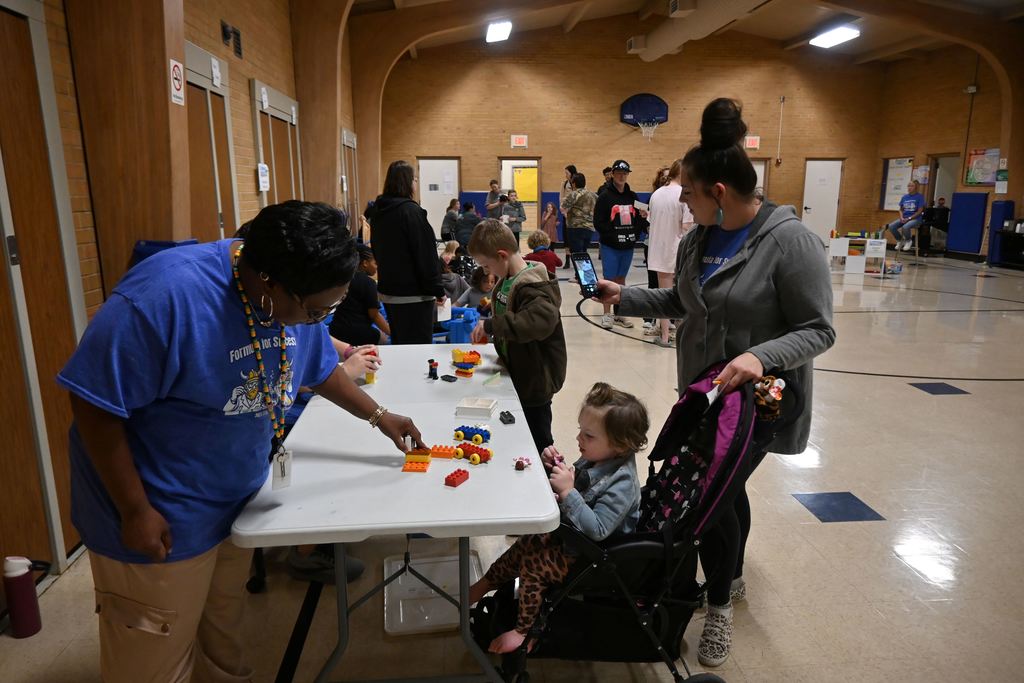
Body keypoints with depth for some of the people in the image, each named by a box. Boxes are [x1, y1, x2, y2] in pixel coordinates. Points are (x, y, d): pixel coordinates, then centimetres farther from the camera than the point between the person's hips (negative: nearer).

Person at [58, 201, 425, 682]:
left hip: (237, 501, 6)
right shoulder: (166, 294, -30)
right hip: (161, 520, -6)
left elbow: (320, 369, 12)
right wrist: (135, 511, -19)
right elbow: (94, 404, -23)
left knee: (223, 644, 24)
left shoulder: (294, 298, -6)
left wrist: (379, 417, 15)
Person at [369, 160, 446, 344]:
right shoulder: (410, 210, -17)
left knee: (398, 342, 18)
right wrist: (437, 290, -11)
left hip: (388, 291, 8)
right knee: (419, 345, -1)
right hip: (413, 294, -8)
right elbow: (425, 254, -17)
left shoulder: (378, 210, 8)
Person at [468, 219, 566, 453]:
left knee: (539, 445, 8)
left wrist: (491, 325, -39)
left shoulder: (532, 286, -25)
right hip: (518, 377, 9)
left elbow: (542, 320, -44)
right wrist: (490, 328, 3)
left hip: (535, 382, -9)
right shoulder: (507, 280, 4)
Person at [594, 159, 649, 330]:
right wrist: (614, 234, -17)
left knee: (621, 279, 13)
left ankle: (619, 314, 21)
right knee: (609, 279, 0)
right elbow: (598, 223, -10)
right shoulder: (605, 196, -5)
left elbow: (638, 221, 15)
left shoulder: (632, 196, 11)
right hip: (610, 246, -5)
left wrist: (643, 217, -6)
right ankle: (607, 314, 9)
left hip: (628, 245, 5)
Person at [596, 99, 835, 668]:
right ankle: (733, 577, 48)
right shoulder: (698, 240, 1)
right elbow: (681, 302, 13)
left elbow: (819, 329, -19)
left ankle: (719, 605, 23)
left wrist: (761, 355, -35)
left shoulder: (791, 241, -21)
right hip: (702, 390, 7)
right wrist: (624, 296, 2)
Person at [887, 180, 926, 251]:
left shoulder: (920, 196, -4)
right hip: (904, 218, 5)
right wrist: (901, 218, -6)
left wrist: (909, 218, -15)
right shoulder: (904, 197, 9)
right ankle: (900, 240, 5)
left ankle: (908, 241, -4)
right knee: (891, 226, -22)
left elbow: (920, 211, -8)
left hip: (915, 218, -5)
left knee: (905, 227, -37)